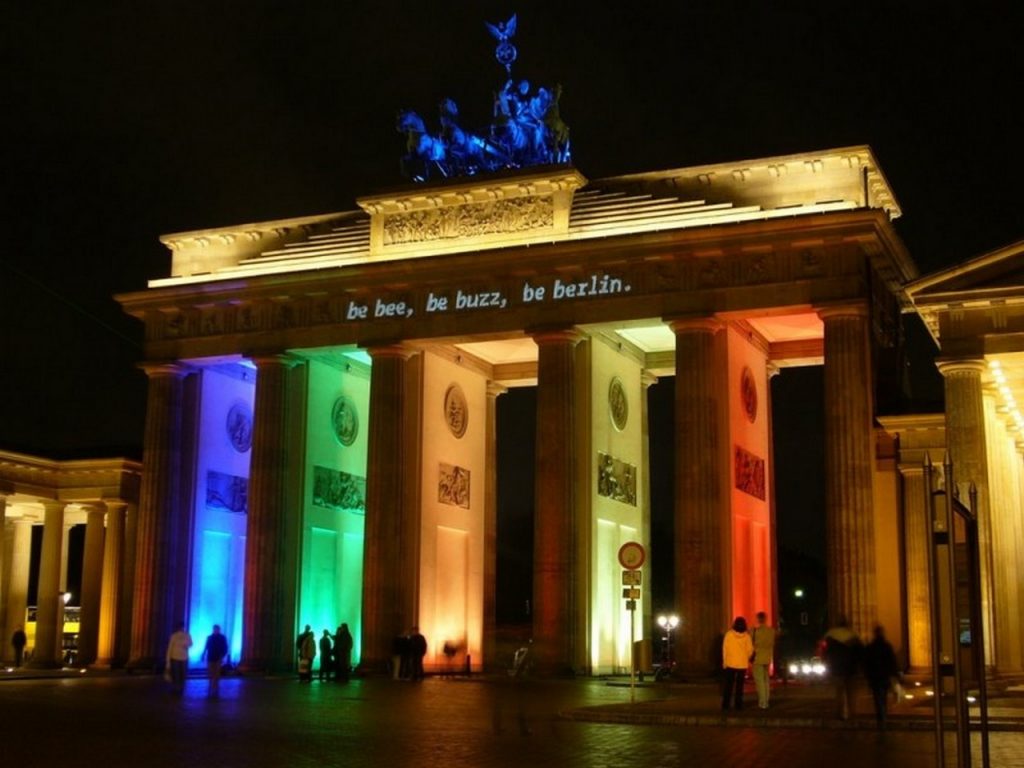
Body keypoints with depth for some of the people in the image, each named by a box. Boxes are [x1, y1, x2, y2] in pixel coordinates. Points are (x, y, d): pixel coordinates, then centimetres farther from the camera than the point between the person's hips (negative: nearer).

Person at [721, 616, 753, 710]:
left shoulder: (729, 634, -9)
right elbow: (750, 650, -3)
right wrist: (747, 659, 17)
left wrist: (724, 662, 3)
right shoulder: (746, 636, -7)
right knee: (739, 685, 9)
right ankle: (738, 704, 7)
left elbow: (725, 649, -6)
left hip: (730, 664, 0)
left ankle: (725, 704, 7)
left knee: (728, 685, 8)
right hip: (742, 664, 0)